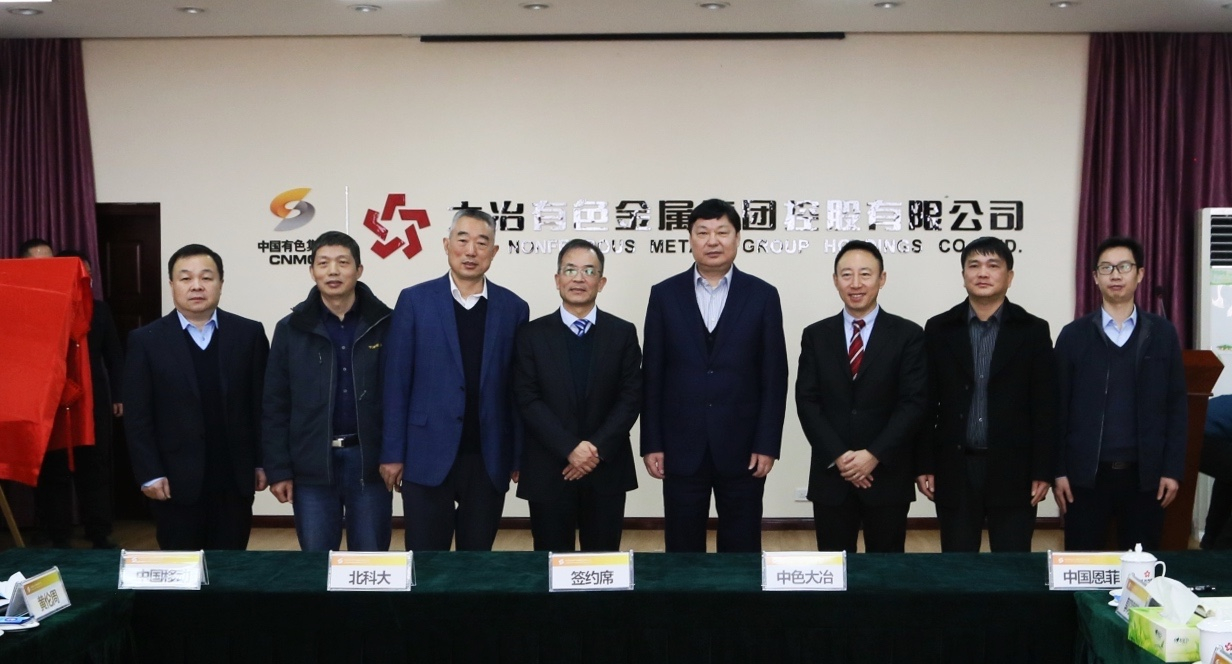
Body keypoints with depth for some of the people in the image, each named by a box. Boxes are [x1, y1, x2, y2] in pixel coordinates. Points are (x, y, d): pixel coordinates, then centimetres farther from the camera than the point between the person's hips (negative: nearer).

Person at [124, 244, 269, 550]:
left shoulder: (249, 333, 3)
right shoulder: (146, 340, -1)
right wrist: (149, 474, -7)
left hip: (235, 478, 1)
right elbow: (137, 416, -2)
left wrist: (263, 462, 2)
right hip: (175, 481, -1)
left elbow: (262, 403, 4)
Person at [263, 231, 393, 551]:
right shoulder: (291, 329, 2)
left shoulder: (385, 324, -1)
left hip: (370, 461, 0)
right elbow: (276, 407, 3)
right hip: (311, 466, 1)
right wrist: (277, 469, -1)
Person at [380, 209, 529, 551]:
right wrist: (392, 453, -3)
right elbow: (396, 383, -1)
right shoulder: (415, 301, 0)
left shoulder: (513, 308, 3)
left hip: (489, 460, 1)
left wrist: (520, 456, 3)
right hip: (428, 457, -1)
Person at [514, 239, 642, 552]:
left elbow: (631, 397, -1)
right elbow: (527, 400, -5)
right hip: (548, 471, -1)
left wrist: (598, 448, -12)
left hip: (607, 470, 1)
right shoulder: (532, 334, 1)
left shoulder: (623, 333, 4)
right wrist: (570, 449, -15)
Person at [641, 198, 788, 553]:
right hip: (681, 446, 1)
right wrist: (651, 443, -1)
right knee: (682, 549, 9)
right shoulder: (664, 294, 3)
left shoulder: (763, 296, 1)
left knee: (742, 550, 8)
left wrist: (767, 445, -5)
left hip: (742, 446, 0)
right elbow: (652, 375, 3)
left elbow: (774, 377, 0)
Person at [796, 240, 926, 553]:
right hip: (830, 474, 2)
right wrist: (838, 456, -11)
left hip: (888, 474, -1)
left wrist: (874, 455, -15)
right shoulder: (816, 335, 6)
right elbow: (807, 402, 0)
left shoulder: (908, 335, 0)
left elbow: (914, 403, -6)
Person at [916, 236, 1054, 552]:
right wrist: (924, 465, 0)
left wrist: (1042, 471, -4)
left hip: (1013, 469, -1)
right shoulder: (939, 329, 4)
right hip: (955, 469, 1)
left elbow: (1045, 407, 0)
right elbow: (927, 403, 4)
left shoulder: (1033, 330, 1)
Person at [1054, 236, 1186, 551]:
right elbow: (1059, 407, 2)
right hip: (1086, 472, -1)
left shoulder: (1162, 333, 5)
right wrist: (1059, 470, -3)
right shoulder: (1073, 335, 3)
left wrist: (1173, 468, -2)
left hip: (1145, 472, 1)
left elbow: (1176, 405, 4)